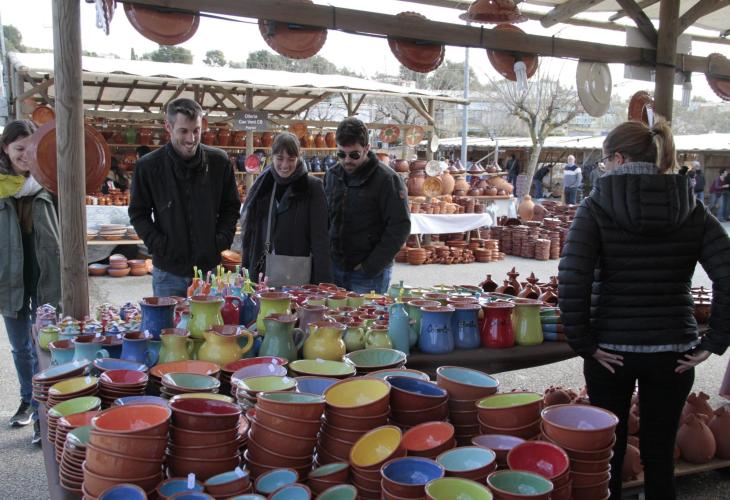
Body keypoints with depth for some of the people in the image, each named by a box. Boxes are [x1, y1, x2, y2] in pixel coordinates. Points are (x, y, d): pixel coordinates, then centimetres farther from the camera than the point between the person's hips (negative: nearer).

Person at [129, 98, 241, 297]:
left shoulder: (219, 161, -1)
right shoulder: (148, 165, -5)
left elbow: (231, 207, 10)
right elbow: (138, 213, 3)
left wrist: (222, 240, -3)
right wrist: (158, 244, -9)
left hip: (209, 267, 1)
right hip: (168, 272, -1)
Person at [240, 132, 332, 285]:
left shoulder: (312, 187, -6)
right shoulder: (262, 185, 7)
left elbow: (320, 238, -10)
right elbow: (249, 231, 11)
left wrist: (322, 282, -16)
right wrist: (245, 271, 7)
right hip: (261, 272, 4)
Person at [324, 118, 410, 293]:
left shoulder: (387, 179, -10)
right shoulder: (332, 175, 8)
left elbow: (400, 227, -13)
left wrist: (371, 266, -15)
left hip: (370, 275, -5)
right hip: (334, 269, 5)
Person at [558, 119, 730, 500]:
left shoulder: (597, 207, -8)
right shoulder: (692, 210, 1)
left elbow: (572, 282, -19)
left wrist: (583, 343, -10)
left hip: (612, 351, -2)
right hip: (673, 353, 3)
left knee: (607, 450, 14)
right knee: (660, 453, 16)